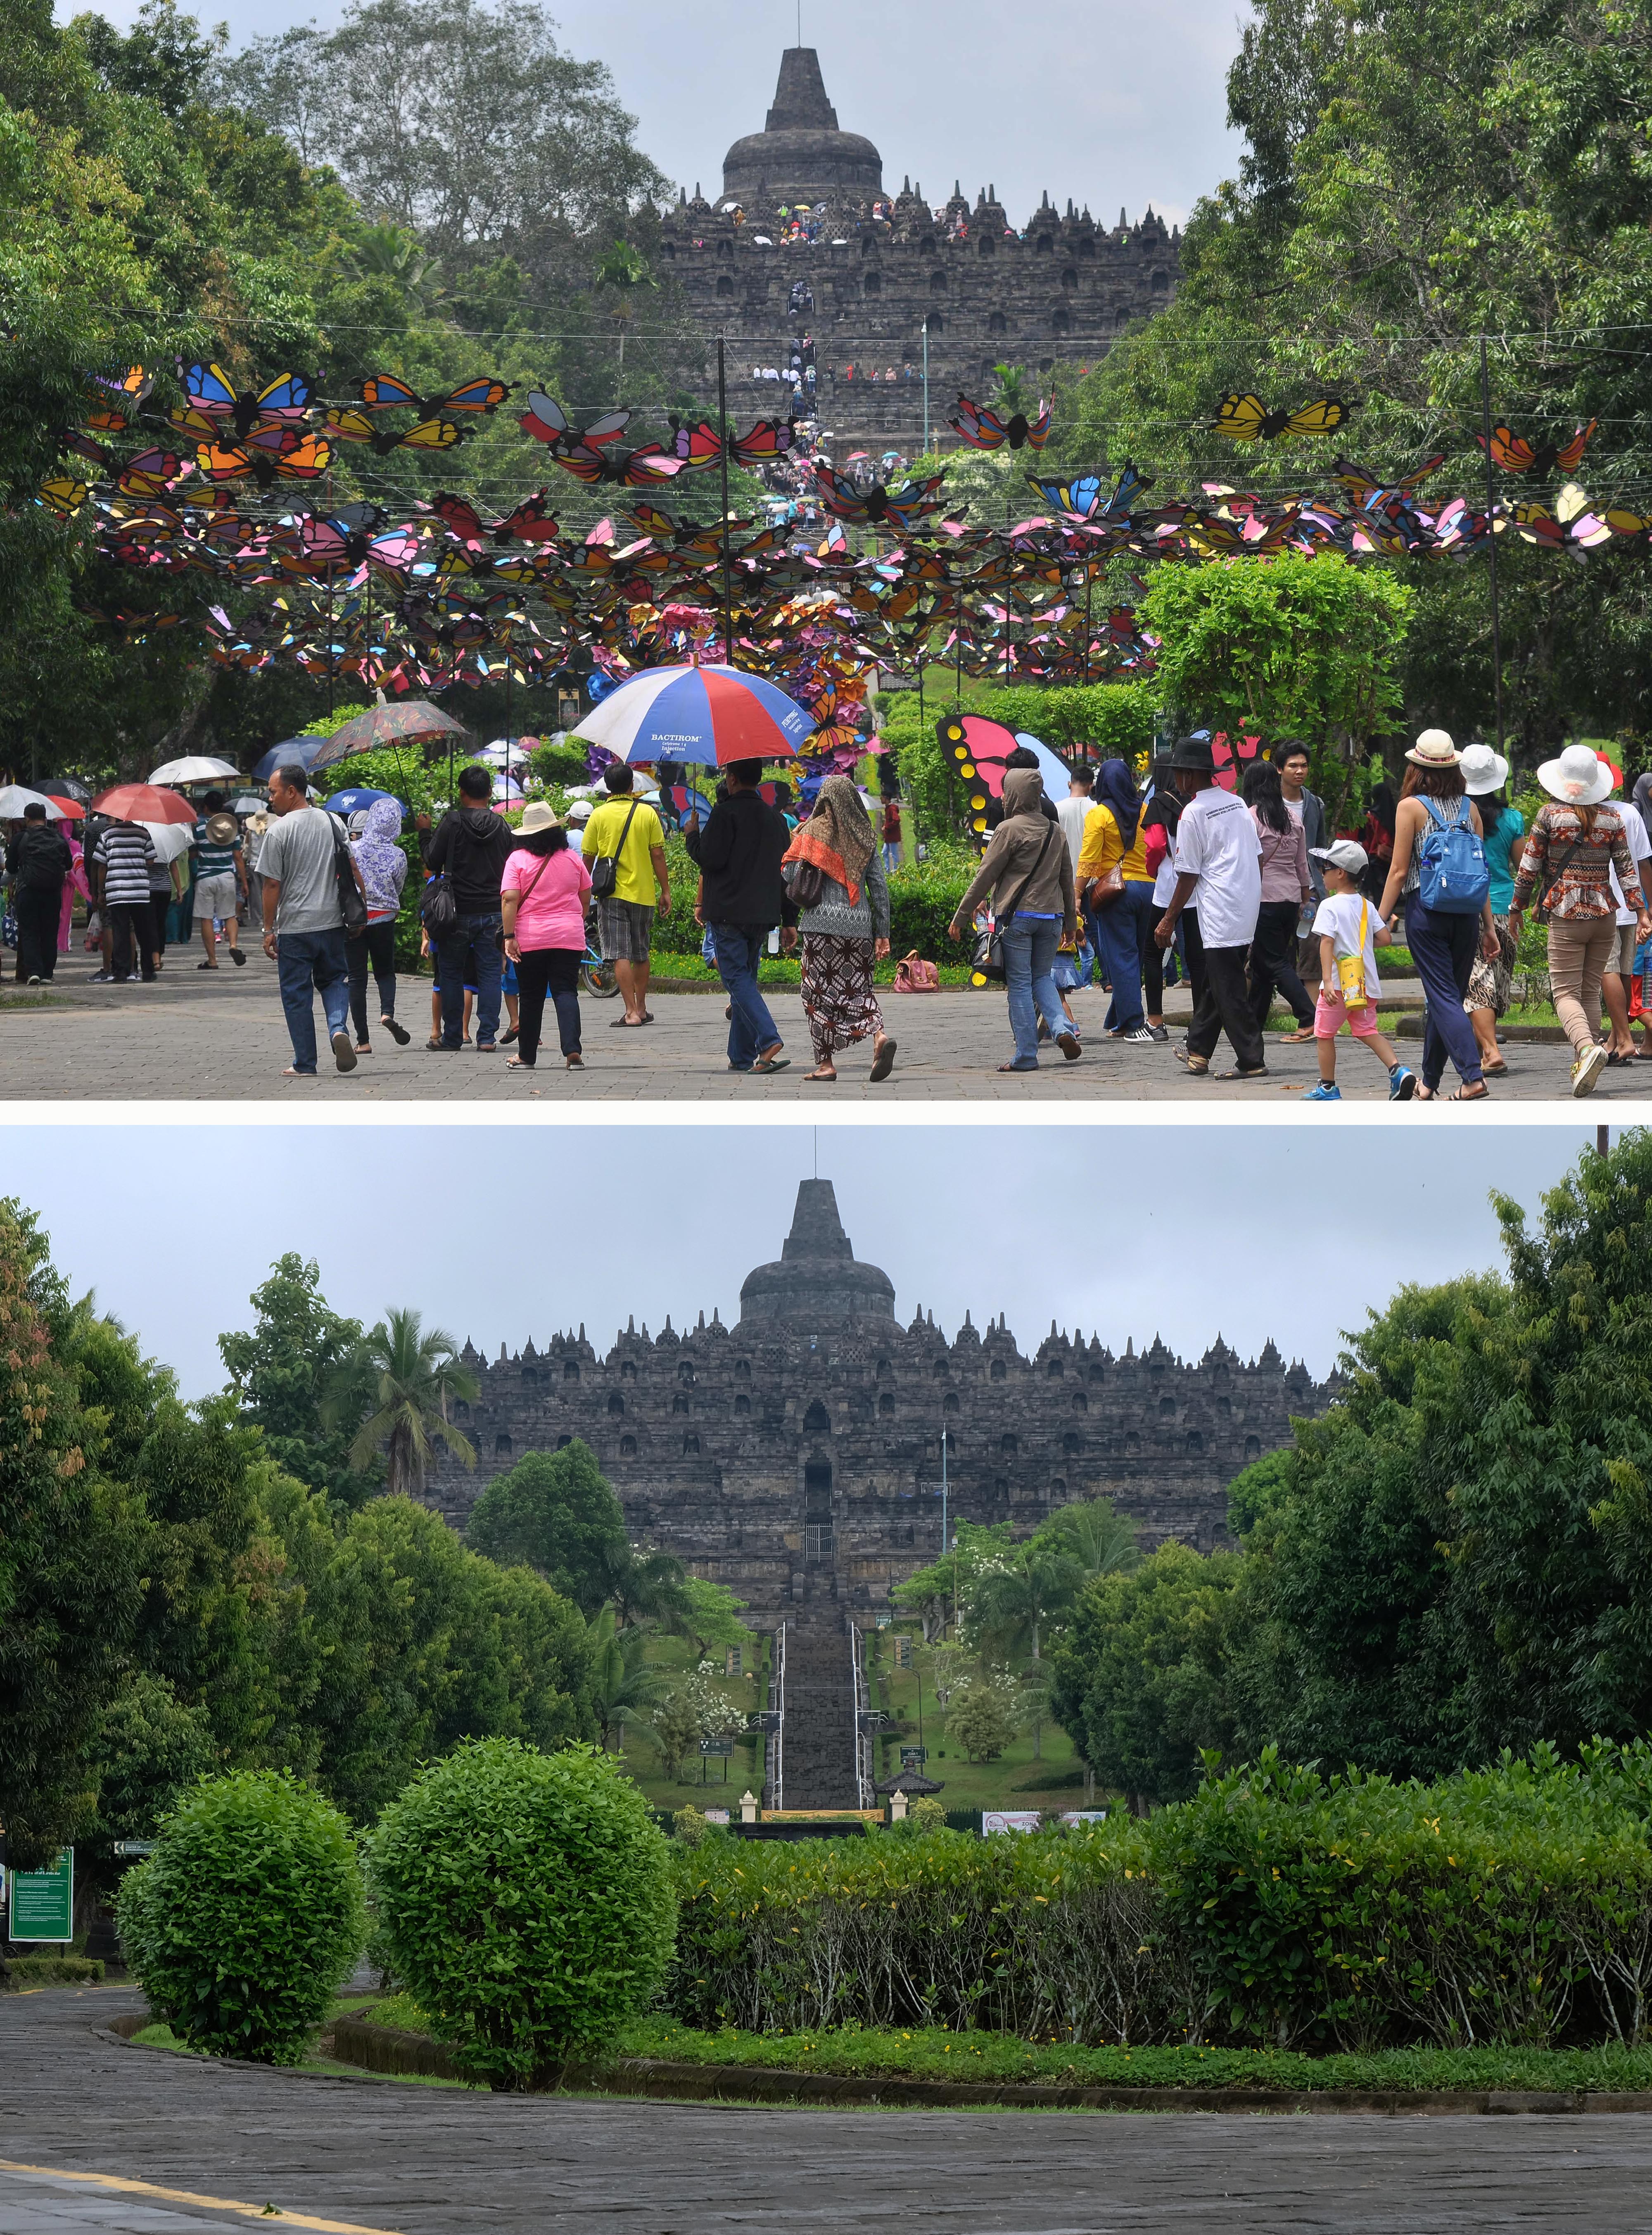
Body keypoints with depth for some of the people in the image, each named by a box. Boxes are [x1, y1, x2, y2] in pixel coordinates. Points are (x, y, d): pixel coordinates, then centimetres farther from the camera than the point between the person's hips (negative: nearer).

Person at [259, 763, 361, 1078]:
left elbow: (272, 885, -10)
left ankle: (305, 1064, 7)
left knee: (297, 994, 5)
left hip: (294, 926, -4)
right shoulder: (333, 822, 4)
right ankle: (338, 1027, -10)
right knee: (334, 980, 18)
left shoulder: (279, 831, -11)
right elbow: (353, 870, 9)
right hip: (332, 922, 4)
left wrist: (269, 930, -4)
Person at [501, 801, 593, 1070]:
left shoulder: (518, 859, -5)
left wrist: (509, 937, -12)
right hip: (570, 937, 1)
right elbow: (586, 896, 13)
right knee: (566, 992, -1)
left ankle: (527, 1056, 18)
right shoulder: (572, 858, 4)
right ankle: (573, 1051, -19)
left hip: (530, 938, -1)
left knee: (531, 997, 9)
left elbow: (509, 899, -13)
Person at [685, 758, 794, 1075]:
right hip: (763, 913, 7)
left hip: (728, 912, -7)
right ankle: (741, 1056, 15)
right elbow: (786, 870, 15)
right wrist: (790, 921, 20)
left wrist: (692, 835, 4)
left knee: (738, 979, -7)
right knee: (746, 979, 14)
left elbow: (709, 859, -16)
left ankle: (770, 1042, -25)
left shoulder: (725, 814, -10)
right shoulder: (775, 817, 13)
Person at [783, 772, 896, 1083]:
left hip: (823, 922, -3)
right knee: (858, 988, 9)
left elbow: (790, 876, -7)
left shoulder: (813, 832, -2)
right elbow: (880, 888, 7)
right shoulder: (865, 837, 9)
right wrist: (883, 934, 10)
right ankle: (880, 1036, -18)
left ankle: (825, 1064, 3)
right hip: (860, 923, 4)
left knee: (820, 992, 4)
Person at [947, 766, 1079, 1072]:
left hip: (1017, 916, -5)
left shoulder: (1009, 829, -8)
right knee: (1042, 978, 17)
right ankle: (1062, 1029, -7)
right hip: (1051, 917, 5)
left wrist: (960, 918, -2)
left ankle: (1026, 1055, -1)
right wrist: (1071, 921, 27)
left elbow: (985, 877, -7)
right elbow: (1067, 877, 18)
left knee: (1019, 984, 0)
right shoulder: (1055, 831, 11)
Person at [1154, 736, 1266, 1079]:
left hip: (1218, 915, -8)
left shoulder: (1193, 813, -11)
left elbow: (1188, 875, -10)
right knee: (1211, 981, 17)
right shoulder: (1237, 803, 11)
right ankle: (1198, 1051, 26)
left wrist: (1169, 919, -2)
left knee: (1228, 990, -4)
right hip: (1247, 908, 8)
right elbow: (1258, 857, 14)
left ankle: (1252, 1061, -7)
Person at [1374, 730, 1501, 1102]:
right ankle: (1429, 1083, 23)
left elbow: (1399, 871, -7)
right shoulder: (1469, 807, 7)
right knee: (1446, 996, 13)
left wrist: (1382, 919, -1)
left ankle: (1473, 1077, -20)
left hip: (1426, 909, -4)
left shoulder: (1411, 807, -5)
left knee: (1444, 997, -6)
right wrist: (1489, 925, 13)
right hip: (1465, 912, 5)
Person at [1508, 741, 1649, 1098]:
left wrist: (1516, 909, 7)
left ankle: (1587, 1047, -30)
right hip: (1604, 915, 4)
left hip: (1566, 917, -4)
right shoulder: (1611, 818, 3)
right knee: (1590, 990, 13)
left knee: (1566, 992, -4)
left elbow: (1529, 868, -3)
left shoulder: (1550, 814, -6)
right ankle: (1581, 1066, 12)